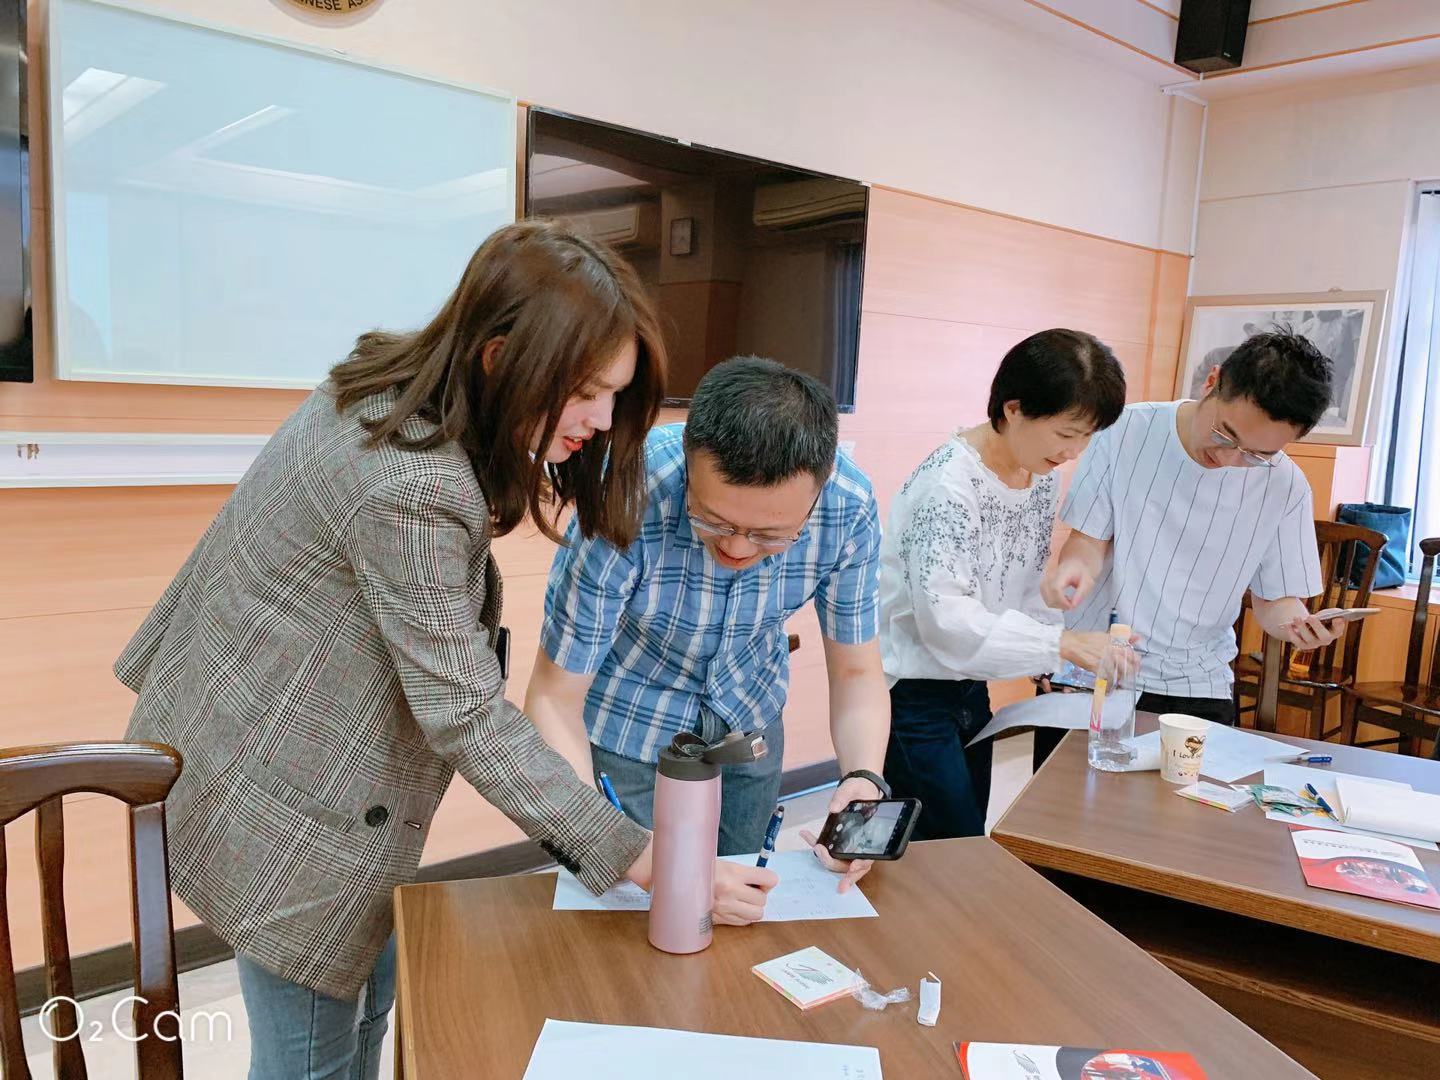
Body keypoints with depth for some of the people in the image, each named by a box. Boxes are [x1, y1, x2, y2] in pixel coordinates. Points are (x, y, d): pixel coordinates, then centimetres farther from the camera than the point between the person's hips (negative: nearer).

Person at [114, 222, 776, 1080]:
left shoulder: (393, 389, -4)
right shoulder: (410, 487, -32)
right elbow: (468, 715, -29)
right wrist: (642, 862, -26)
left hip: (275, 728, 9)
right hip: (280, 794, -9)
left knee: (363, 1002, 22)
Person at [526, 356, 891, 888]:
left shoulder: (849, 507, -27)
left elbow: (855, 672, -14)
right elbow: (555, 698, -27)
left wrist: (864, 777, -33)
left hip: (750, 719, 3)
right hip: (627, 723, -2)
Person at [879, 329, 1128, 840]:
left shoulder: (1043, 474, 2)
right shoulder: (949, 483, -24)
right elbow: (946, 617, -29)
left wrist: (1058, 663, -2)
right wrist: (1061, 644, -31)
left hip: (970, 686, 8)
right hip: (910, 694, -8)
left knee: (966, 850, 16)